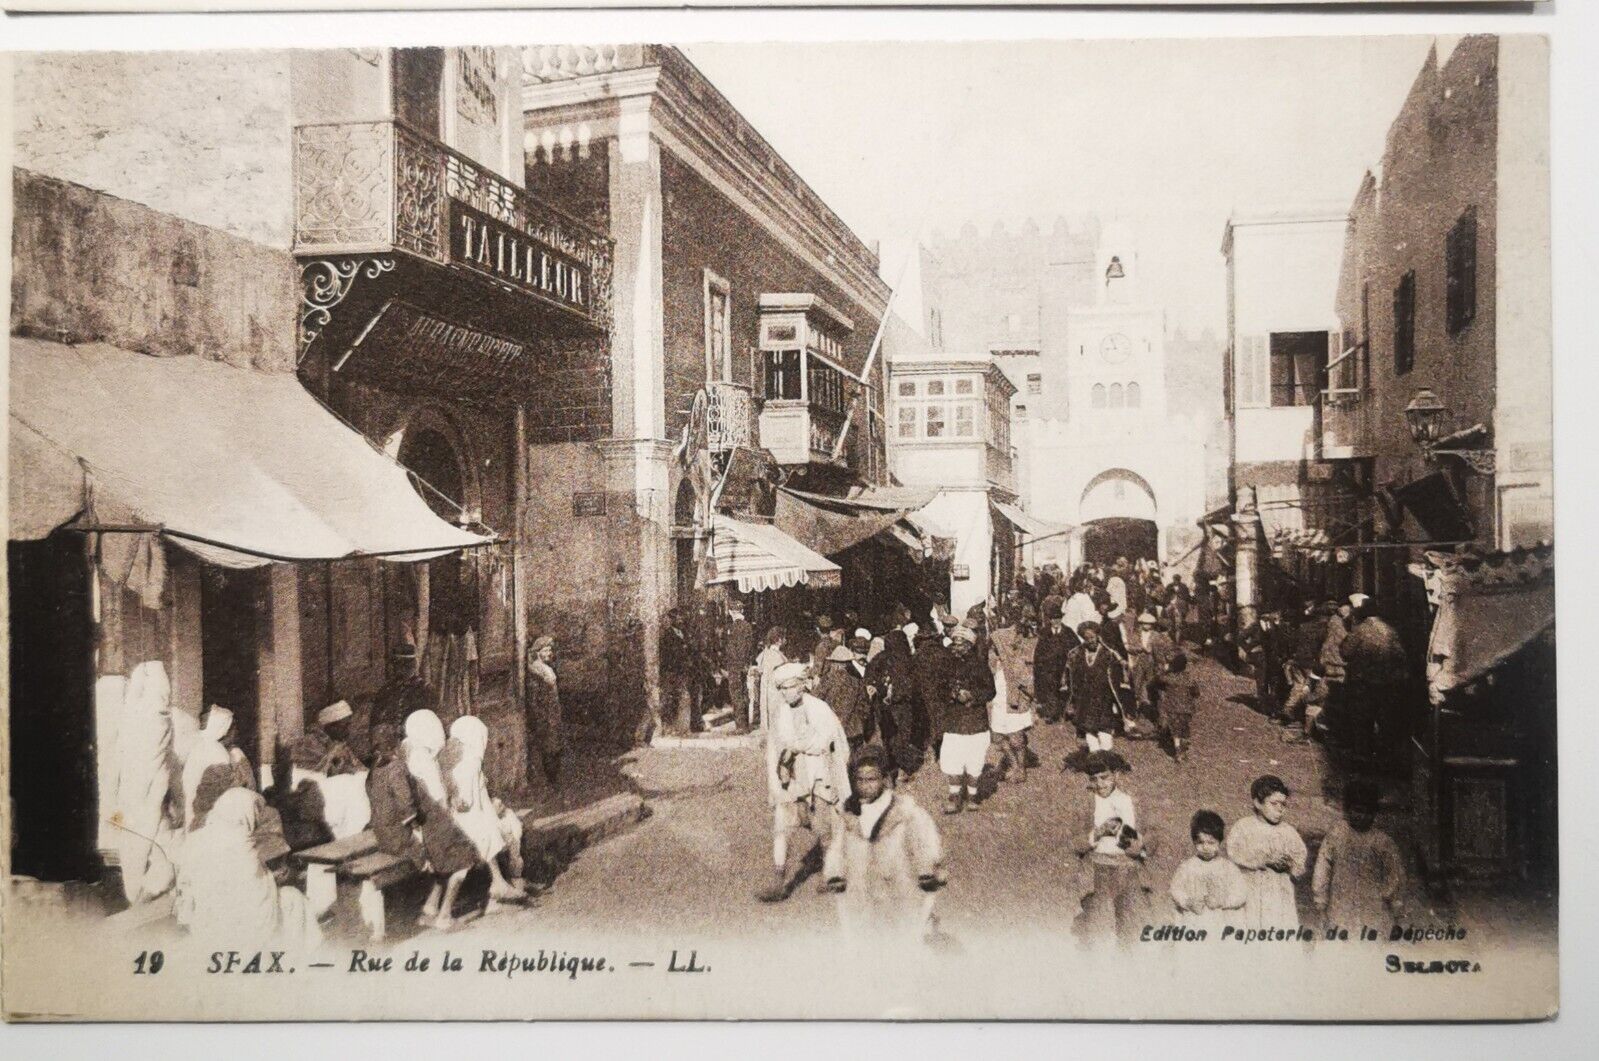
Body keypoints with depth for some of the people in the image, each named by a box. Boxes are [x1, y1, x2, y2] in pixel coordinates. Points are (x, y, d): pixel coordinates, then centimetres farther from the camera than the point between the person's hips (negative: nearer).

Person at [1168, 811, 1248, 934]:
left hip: (1223, 923, 0)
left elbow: (1241, 894, 0)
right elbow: (1176, 890, 5)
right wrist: (1189, 902, -13)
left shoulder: (1229, 868, 4)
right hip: (1194, 923, 0)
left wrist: (1222, 902, -14)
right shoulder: (1186, 868, 5)